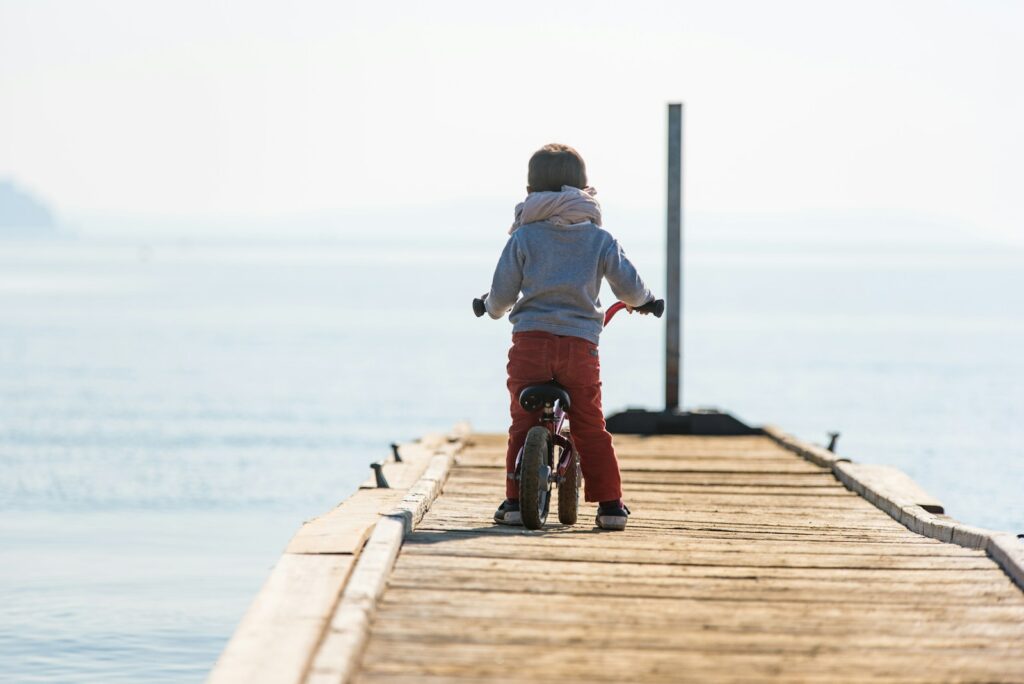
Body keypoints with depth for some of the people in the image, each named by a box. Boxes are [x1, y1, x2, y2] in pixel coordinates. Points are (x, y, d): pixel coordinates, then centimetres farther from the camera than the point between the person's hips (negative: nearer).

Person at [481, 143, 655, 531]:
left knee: (523, 424, 9)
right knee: (590, 428, 9)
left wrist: (491, 307, 26)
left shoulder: (523, 237, 4)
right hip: (580, 343, 1)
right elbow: (629, 287, 5)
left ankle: (516, 501, 3)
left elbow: (501, 295, 3)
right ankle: (610, 504, 5)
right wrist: (642, 300, 29)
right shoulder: (599, 239, 7)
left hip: (530, 339, -1)